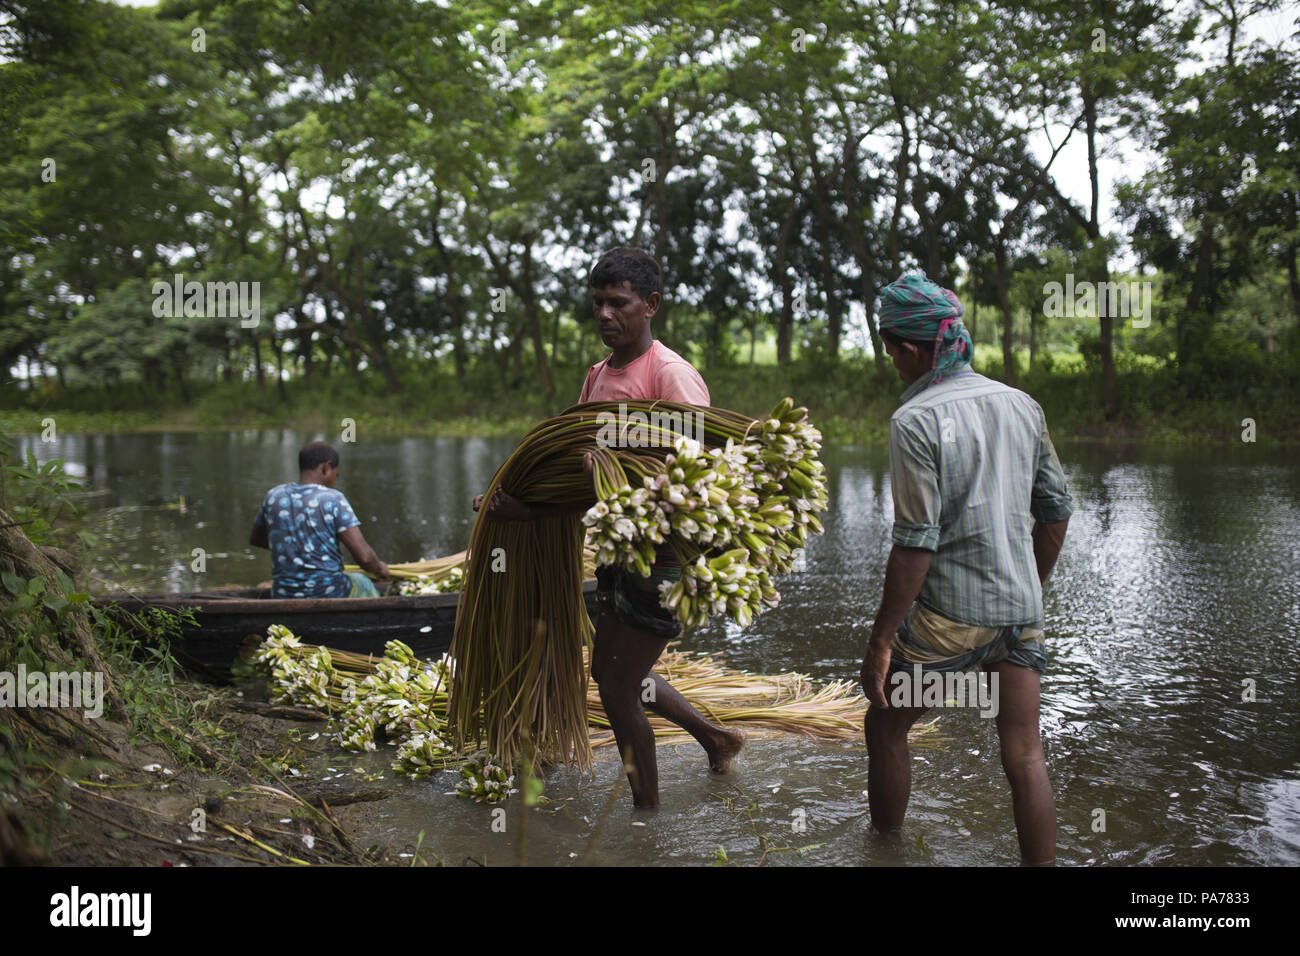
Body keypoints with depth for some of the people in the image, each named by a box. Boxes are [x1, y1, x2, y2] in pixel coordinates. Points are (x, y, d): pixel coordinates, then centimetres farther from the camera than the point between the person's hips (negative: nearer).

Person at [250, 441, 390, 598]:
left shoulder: (274, 496, 1)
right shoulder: (333, 500, -12)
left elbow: (255, 539, 19)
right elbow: (364, 556, -18)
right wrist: (379, 568, 3)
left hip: (284, 597, 4)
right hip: (329, 596, -4)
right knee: (362, 584, 30)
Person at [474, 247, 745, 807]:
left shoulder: (672, 375, -17)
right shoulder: (598, 376, 11)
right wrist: (523, 504, -4)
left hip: (666, 555, -9)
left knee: (618, 685, -3)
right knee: (611, 671, 23)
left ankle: (647, 810, 15)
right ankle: (714, 738, 41)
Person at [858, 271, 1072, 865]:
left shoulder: (915, 421, -15)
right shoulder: (1021, 405, 5)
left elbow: (916, 545, -18)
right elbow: (1056, 509, 12)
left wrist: (880, 640, -13)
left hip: (948, 615, -5)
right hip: (1020, 609, 5)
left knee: (886, 726, 16)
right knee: (1024, 756, 7)